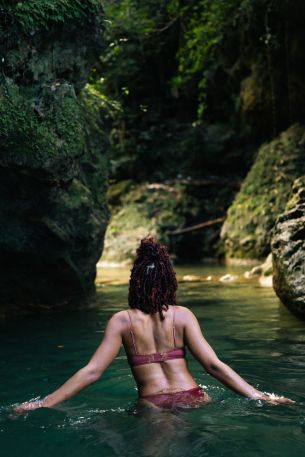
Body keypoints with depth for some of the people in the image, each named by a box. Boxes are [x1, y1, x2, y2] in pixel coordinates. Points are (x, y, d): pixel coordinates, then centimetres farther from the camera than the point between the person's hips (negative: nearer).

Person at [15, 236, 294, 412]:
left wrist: (42, 404, 2)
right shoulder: (182, 315, 5)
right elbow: (214, 365, -3)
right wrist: (261, 397, 1)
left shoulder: (122, 321, 4)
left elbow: (92, 372, -2)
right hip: (193, 399, 2)